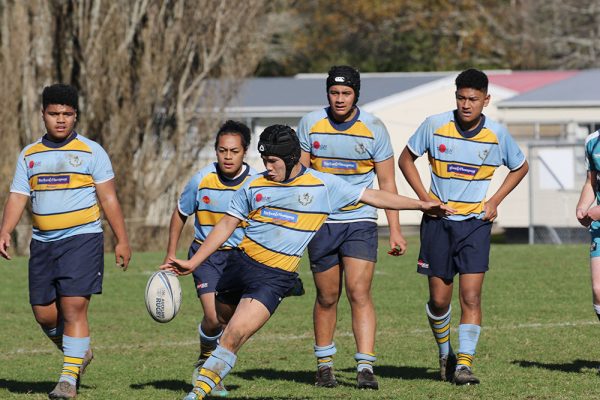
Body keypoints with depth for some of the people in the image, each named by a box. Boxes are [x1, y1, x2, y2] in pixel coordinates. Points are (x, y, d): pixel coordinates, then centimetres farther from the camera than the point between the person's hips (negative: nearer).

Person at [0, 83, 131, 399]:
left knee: (73, 308, -13)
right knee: (44, 313, 4)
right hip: (43, 242, 4)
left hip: (82, 239, -4)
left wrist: (122, 241, -2)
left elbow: (108, 198, 1)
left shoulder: (91, 152, 1)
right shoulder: (29, 155, 11)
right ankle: (79, 354, 30)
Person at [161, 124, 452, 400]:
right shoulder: (254, 186, 6)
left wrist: (421, 204, 5)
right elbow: (227, 224, 12)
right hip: (241, 263, 4)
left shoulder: (323, 185, 0)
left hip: (276, 277, -4)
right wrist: (193, 263, 8)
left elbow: (373, 196, 7)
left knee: (234, 335, -17)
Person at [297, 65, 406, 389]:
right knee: (327, 297, 6)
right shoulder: (310, 124, -1)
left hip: (360, 220, -1)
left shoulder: (374, 128, -3)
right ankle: (324, 364, 21)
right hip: (320, 221, 1)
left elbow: (386, 183, 3)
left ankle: (365, 368, -17)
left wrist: (395, 229, -1)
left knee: (359, 292, -14)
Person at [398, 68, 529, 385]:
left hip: (476, 223, -1)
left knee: (471, 296, -12)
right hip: (438, 220, 1)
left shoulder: (497, 134, -5)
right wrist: (424, 197, -3)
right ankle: (445, 355, 29)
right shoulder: (435, 125, -6)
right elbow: (406, 159, 7)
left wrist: (494, 201, 3)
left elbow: (520, 167, 13)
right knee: (439, 298, 4)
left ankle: (464, 364, -12)